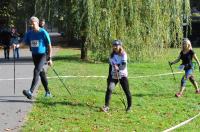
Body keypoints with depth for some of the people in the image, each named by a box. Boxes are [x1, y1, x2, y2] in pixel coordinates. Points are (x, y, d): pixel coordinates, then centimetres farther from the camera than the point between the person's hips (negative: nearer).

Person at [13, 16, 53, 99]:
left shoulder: (43, 32, -9)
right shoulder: (29, 33, 6)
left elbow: (49, 45, -7)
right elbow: (24, 42, 4)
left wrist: (50, 58, -9)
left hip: (43, 55, -6)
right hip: (34, 55, 6)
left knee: (36, 71, -22)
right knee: (41, 73, 12)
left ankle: (31, 92, -32)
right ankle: (48, 92, 23)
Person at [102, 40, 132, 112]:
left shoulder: (123, 54, -7)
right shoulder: (112, 55, 9)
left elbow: (124, 65, -19)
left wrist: (118, 68, -36)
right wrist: (109, 76, 14)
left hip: (122, 75, -4)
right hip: (113, 75, 4)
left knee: (127, 91, -2)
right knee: (109, 89, -14)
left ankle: (129, 106, 16)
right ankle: (106, 106, -15)